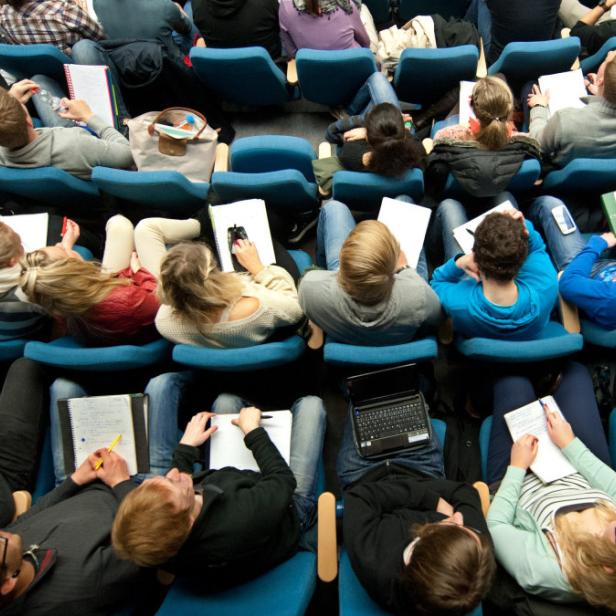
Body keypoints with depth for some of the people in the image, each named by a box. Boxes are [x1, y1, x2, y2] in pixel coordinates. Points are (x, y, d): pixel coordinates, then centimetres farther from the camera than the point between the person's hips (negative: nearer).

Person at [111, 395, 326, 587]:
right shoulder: (244, 521, -50)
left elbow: (167, 491, -7)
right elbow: (284, 479, -28)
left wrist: (187, 446, 0)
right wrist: (252, 430, -18)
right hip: (290, 510, -4)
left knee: (226, 401, 11)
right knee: (310, 404, 5)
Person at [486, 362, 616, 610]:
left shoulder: (541, 569, -44)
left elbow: (495, 524, -27)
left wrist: (517, 467, -19)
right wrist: (569, 444, -11)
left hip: (518, 479, -3)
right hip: (581, 477, 3)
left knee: (514, 382, 3)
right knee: (574, 373, 6)